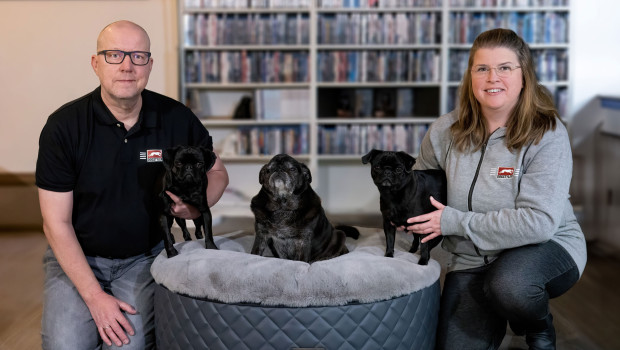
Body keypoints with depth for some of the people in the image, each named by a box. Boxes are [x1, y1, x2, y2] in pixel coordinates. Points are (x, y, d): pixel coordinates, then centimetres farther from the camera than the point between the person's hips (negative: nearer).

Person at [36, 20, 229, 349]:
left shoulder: (177, 119, -8)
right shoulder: (64, 125, -13)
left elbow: (217, 171, 11)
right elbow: (56, 223, -11)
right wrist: (94, 296, -18)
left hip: (144, 257, 1)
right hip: (77, 257, 0)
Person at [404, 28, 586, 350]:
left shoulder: (547, 136, -16)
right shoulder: (445, 132, -4)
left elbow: (539, 222, -26)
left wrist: (455, 222, -22)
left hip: (546, 247, -4)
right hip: (471, 262, 4)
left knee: (509, 285, -37)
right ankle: (494, 322, 24)